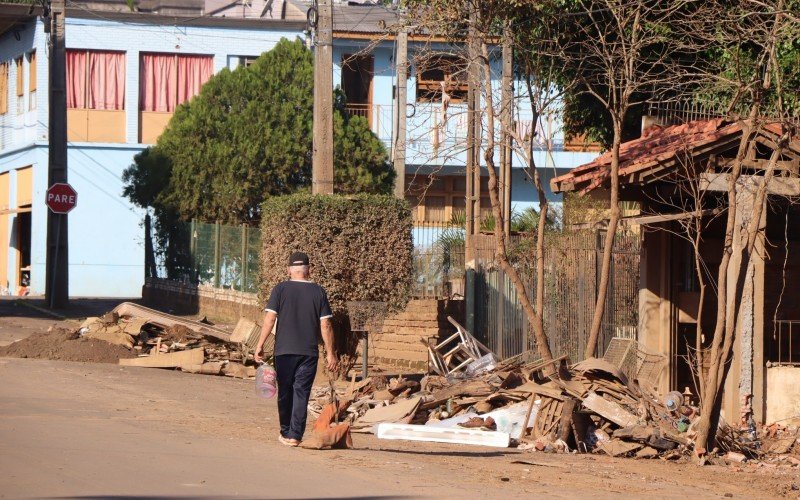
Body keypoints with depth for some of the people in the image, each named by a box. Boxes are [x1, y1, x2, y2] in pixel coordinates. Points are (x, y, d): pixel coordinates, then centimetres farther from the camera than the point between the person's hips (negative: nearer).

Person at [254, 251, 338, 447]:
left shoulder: (280, 289, -2)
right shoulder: (318, 292, 2)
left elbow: (269, 319, -8)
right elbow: (325, 325, 0)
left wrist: (260, 345, -4)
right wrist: (330, 353, 5)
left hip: (284, 350, 0)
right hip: (309, 352, 0)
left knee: (285, 392, 12)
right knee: (301, 393, 1)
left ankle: (286, 432, 20)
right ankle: (295, 435, -5)